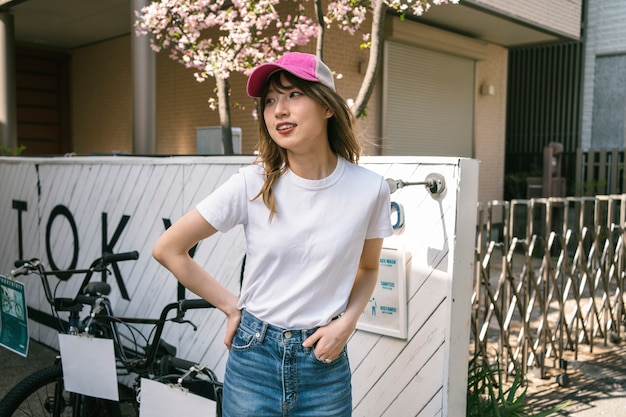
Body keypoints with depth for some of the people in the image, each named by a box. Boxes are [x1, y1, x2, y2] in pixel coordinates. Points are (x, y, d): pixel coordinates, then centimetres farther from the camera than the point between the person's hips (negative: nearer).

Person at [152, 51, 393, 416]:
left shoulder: (369, 189, -9)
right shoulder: (253, 185, -12)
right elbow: (168, 249, -5)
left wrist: (347, 321, -7)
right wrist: (232, 307, -4)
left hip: (325, 363, 1)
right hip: (254, 358, 0)